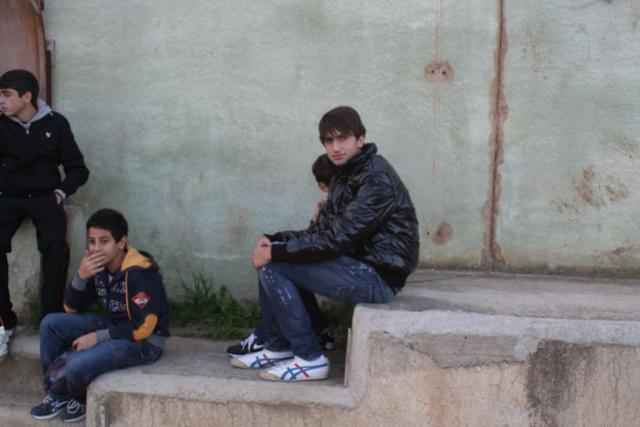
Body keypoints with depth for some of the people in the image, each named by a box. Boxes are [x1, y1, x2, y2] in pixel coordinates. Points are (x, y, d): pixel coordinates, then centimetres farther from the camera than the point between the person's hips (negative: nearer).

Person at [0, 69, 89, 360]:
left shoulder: (55, 123, -2)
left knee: (56, 244, -27)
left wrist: (60, 193, -6)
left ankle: (52, 317, -15)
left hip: (44, 197, -1)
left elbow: (78, 169, 4)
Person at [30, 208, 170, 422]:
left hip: (144, 342, -8)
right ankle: (57, 394, 9)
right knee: (51, 324, -3)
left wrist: (97, 337, -20)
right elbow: (71, 308, 4)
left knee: (77, 365, -27)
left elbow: (142, 328, -24)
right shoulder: (98, 266, -1)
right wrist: (81, 276, -15)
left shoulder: (140, 274, -24)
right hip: (115, 327, 8)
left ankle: (79, 400, 10)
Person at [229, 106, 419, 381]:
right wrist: (273, 240, -3)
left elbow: (336, 239, -23)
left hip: (378, 276, -10)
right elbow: (321, 232, 12)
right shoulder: (346, 175, 14)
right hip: (359, 265, 10)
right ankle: (276, 347, 14)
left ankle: (310, 359, -10)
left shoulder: (376, 179, -17)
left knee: (273, 268, -16)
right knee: (269, 258, 10)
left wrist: (276, 252, -20)